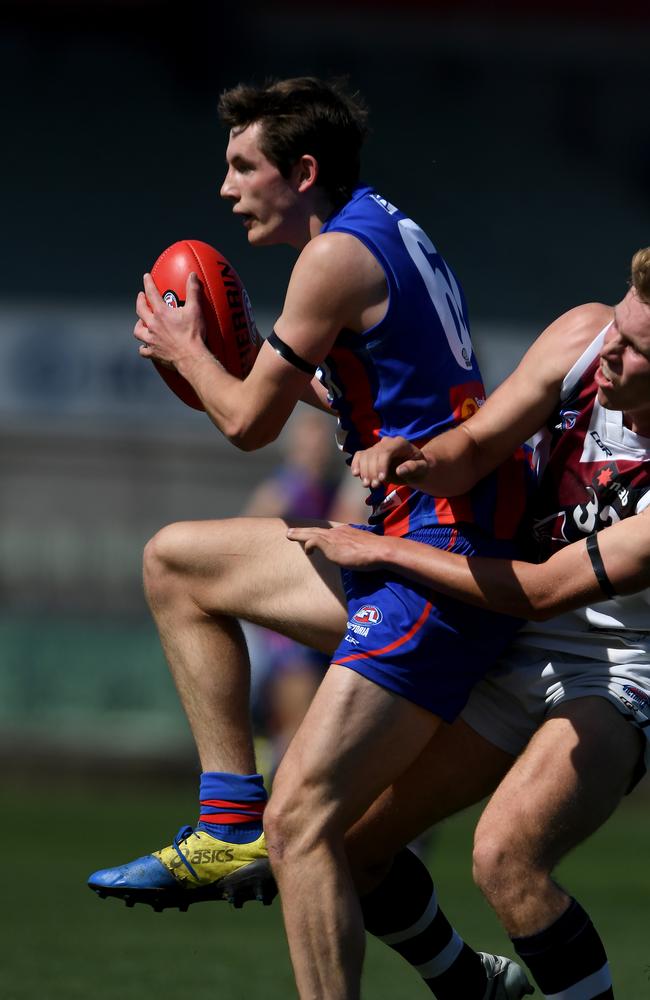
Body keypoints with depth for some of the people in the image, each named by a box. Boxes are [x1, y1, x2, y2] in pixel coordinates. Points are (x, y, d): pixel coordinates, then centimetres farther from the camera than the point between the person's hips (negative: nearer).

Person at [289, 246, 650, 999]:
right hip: (521, 655, 7)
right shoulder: (583, 337, -14)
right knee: (346, 838, 5)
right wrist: (421, 462, -30)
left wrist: (381, 551, -19)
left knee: (506, 855, -33)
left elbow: (542, 592, -26)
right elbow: (478, 445, -6)